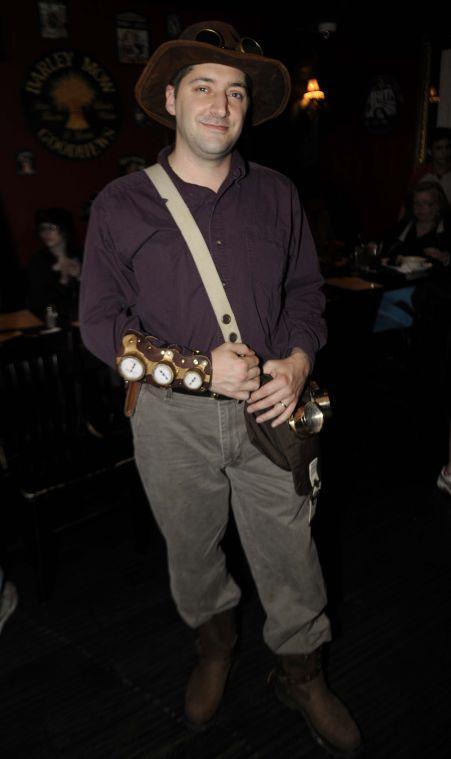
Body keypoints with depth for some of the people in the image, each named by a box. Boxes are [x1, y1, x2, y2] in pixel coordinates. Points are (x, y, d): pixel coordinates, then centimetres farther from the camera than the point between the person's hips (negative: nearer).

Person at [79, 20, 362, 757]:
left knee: (290, 552, 10)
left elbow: (306, 289, 11)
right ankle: (215, 646, 48)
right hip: (170, 416, 0)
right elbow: (100, 321, -5)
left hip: (268, 410, 1)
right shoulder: (121, 205, -3)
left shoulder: (276, 194, 5)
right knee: (191, 549, 18)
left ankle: (301, 673, 37)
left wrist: (298, 362, -10)